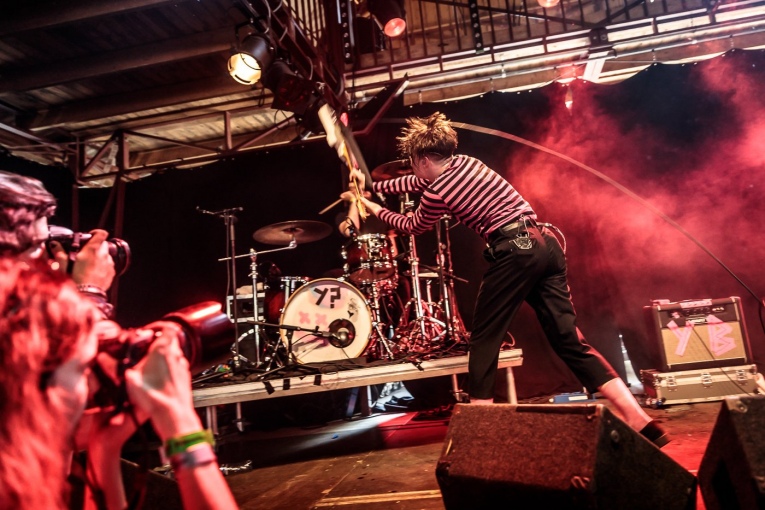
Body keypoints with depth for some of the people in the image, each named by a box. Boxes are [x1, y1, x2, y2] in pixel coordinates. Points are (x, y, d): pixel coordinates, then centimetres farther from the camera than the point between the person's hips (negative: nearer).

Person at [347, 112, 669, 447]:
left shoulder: (437, 193, -2)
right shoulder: (464, 162, 19)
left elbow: (412, 226, 19)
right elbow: (419, 183, 35)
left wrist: (371, 208, 33)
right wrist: (371, 186, 42)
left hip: (514, 251, -8)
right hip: (544, 244, 8)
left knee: (483, 340, 5)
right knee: (571, 342, 6)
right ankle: (641, 422, 1)